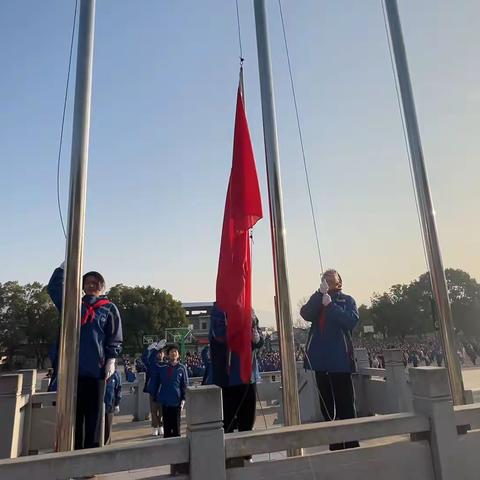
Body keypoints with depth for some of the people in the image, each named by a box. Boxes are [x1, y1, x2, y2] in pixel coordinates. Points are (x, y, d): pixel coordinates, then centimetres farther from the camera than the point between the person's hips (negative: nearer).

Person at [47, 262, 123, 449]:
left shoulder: (109, 308, 7)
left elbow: (115, 338, 3)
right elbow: (54, 287, 10)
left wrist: (111, 360, -8)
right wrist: (65, 263, 6)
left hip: (95, 368, -3)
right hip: (72, 366, 3)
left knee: (93, 413, 2)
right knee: (73, 412, 7)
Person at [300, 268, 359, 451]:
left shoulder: (347, 300, 6)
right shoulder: (317, 300, 15)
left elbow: (352, 321, -11)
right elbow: (305, 314, -6)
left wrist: (331, 305, -15)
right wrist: (320, 293, -13)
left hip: (340, 359, -4)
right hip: (320, 358, 4)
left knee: (345, 402, -5)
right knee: (326, 403, 10)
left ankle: (351, 445, 4)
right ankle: (335, 445, 21)